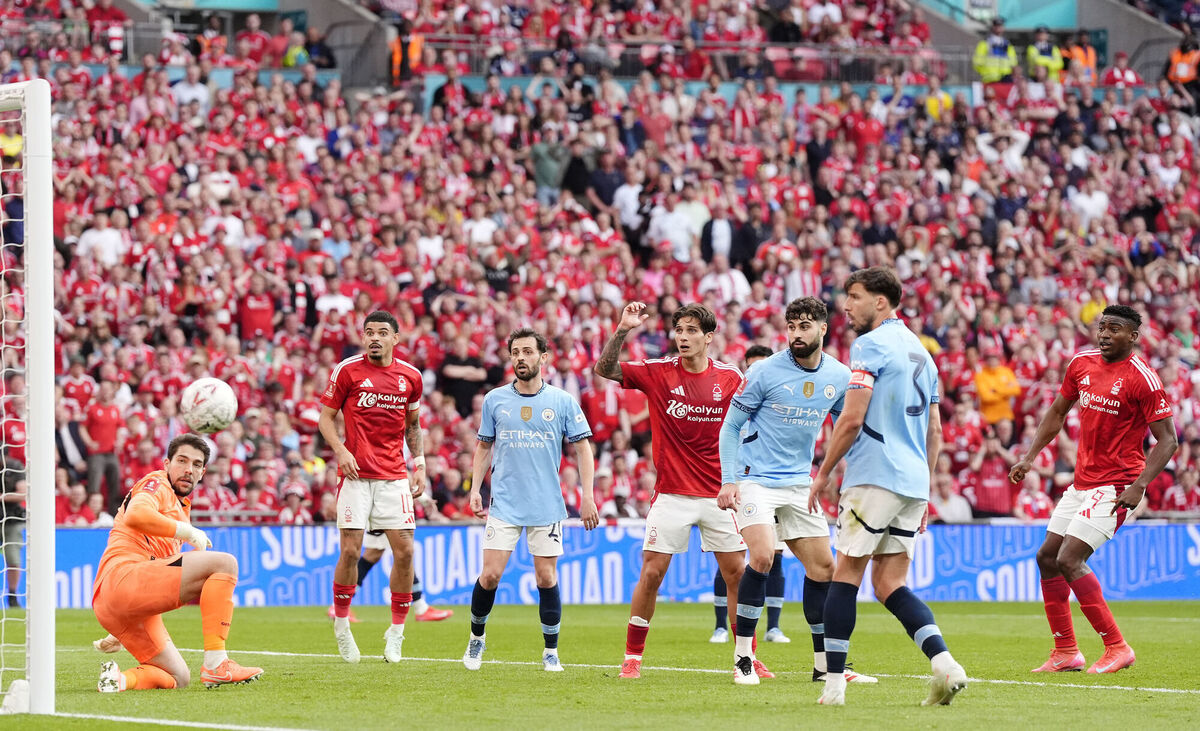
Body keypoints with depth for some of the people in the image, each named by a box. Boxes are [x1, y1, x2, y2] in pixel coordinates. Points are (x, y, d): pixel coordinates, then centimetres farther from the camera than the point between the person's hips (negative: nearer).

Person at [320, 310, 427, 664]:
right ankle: (341, 623, 12)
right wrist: (340, 450, -12)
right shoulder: (347, 370, -1)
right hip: (355, 473, -3)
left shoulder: (410, 377, 8)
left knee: (404, 550, -4)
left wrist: (419, 465, 12)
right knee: (350, 550, -9)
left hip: (394, 476, 3)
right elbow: (325, 416, 4)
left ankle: (396, 631, 8)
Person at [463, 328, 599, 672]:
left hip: (548, 506, -1)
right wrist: (475, 488, 4)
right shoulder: (494, 400, 5)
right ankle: (477, 638, 15)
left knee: (546, 579, -2)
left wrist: (588, 496, -3)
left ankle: (551, 652, 11)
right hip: (504, 505, 1)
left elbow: (582, 449, 4)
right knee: (490, 575, -8)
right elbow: (484, 447, 14)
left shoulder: (562, 401, 1)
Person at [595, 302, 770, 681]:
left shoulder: (730, 377, 2)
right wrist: (622, 330, -22)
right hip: (671, 493, -1)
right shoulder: (658, 373, -2)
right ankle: (632, 656, 4)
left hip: (719, 494, 1)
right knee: (651, 572, -5)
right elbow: (604, 369, -8)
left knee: (737, 573, 2)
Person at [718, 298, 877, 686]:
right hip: (756, 478, -5)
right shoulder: (765, 372, -11)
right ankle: (742, 658, -13)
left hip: (800, 482, 5)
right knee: (762, 557, -23)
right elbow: (731, 426, -4)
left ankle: (825, 664, 15)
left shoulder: (839, 377, 1)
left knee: (822, 569, 3)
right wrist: (728, 481, -12)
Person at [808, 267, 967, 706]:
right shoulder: (920, 351, 19)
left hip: (874, 477, -8)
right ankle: (945, 665, -11)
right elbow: (934, 432, 22)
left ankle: (834, 683, -2)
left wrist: (823, 473, -4)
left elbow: (852, 419, -14)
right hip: (914, 481, 8)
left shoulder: (870, 345, -7)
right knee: (890, 583, 7)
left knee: (846, 574, -1)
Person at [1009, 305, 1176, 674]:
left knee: (1069, 560, -18)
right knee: (1047, 557, 8)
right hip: (1082, 481, 8)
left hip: (1115, 486, -8)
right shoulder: (1082, 363, 6)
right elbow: (1057, 412, 20)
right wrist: (1029, 457, 10)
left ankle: (1117, 649, -12)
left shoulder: (1142, 378, -15)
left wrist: (1139, 487, -24)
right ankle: (1066, 653, 17)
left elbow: (1167, 440, -14)